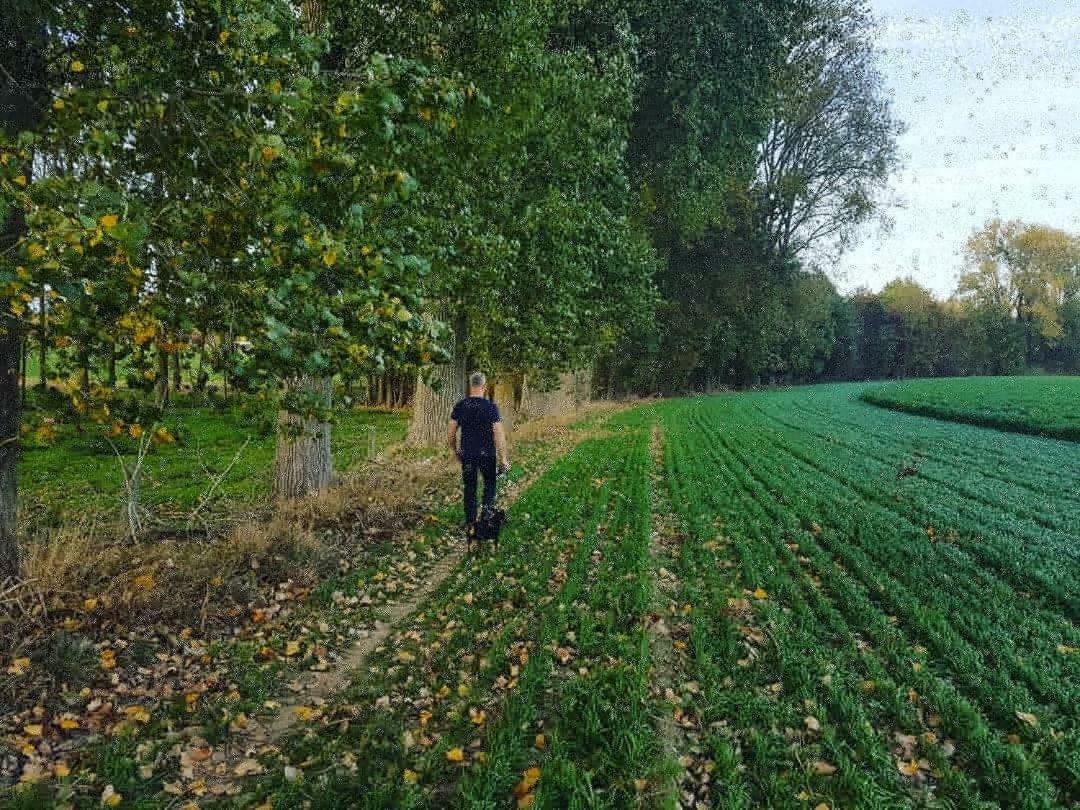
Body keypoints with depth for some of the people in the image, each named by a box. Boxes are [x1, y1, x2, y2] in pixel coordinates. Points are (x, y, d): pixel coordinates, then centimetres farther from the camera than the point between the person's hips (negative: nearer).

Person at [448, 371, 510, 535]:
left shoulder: (460, 406, -2)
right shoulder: (491, 407, -12)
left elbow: (451, 433, 1)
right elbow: (499, 434, -14)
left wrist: (454, 451, 16)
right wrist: (503, 457, -6)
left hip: (467, 454, 2)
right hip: (487, 454, -2)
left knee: (470, 488, 12)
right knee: (490, 484, 18)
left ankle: (470, 523, 16)